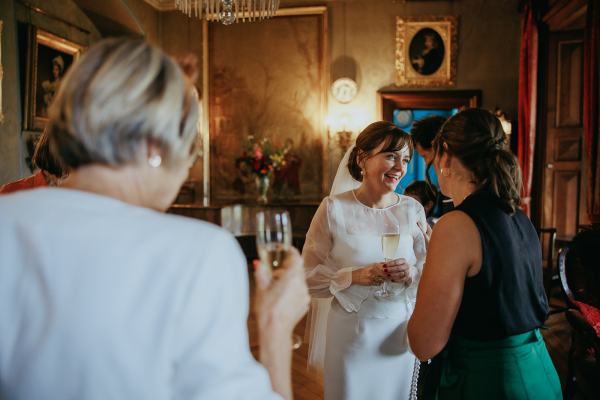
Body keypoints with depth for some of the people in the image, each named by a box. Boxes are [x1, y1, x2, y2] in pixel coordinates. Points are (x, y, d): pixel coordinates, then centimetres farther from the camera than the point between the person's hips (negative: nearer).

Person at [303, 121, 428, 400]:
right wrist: (354, 276, -23)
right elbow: (309, 275, -10)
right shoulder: (334, 208, -10)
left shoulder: (413, 209, -1)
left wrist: (411, 274, -19)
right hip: (349, 332, -3)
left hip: (400, 332, 3)